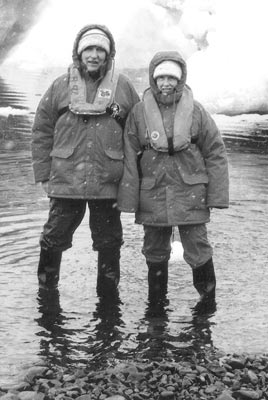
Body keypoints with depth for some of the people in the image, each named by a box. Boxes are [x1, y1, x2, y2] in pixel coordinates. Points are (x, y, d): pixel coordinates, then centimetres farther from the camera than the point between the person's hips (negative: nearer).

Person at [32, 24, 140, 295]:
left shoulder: (123, 87, 4)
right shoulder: (61, 86, 4)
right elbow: (42, 132, 5)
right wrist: (44, 173, 0)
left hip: (108, 182, 0)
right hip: (66, 180, 0)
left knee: (109, 243, 10)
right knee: (55, 238, 8)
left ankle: (108, 293, 26)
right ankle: (46, 289, 25)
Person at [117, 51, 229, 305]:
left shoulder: (196, 112, -2)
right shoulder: (139, 113, 0)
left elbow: (215, 154, 1)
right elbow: (129, 158, 1)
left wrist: (217, 195, -3)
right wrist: (128, 198, -2)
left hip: (190, 194, -2)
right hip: (153, 195, 2)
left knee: (198, 250, 1)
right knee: (155, 252, 14)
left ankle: (208, 300, 20)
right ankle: (156, 302, 30)